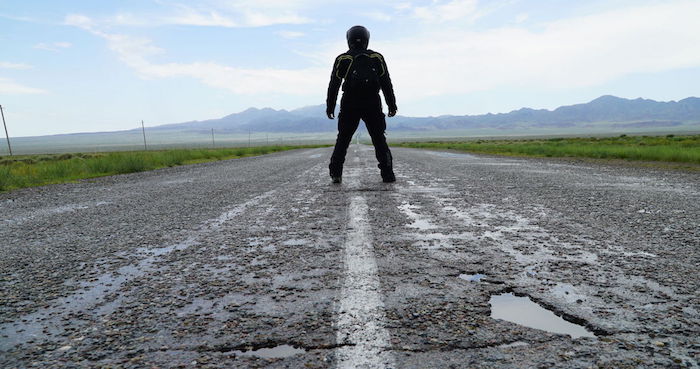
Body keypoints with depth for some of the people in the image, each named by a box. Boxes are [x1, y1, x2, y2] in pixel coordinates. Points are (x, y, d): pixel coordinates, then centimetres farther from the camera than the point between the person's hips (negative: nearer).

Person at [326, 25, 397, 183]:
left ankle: (336, 173, 3)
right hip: (373, 105, 1)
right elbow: (386, 83, 6)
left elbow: (334, 85, 1)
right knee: (379, 140, 8)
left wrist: (330, 107, 6)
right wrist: (392, 105, 9)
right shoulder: (377, 58, 8)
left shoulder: (342, 59, 4)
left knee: (343, 140, 9)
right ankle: (388, 173, 1)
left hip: (349, 106, 0)